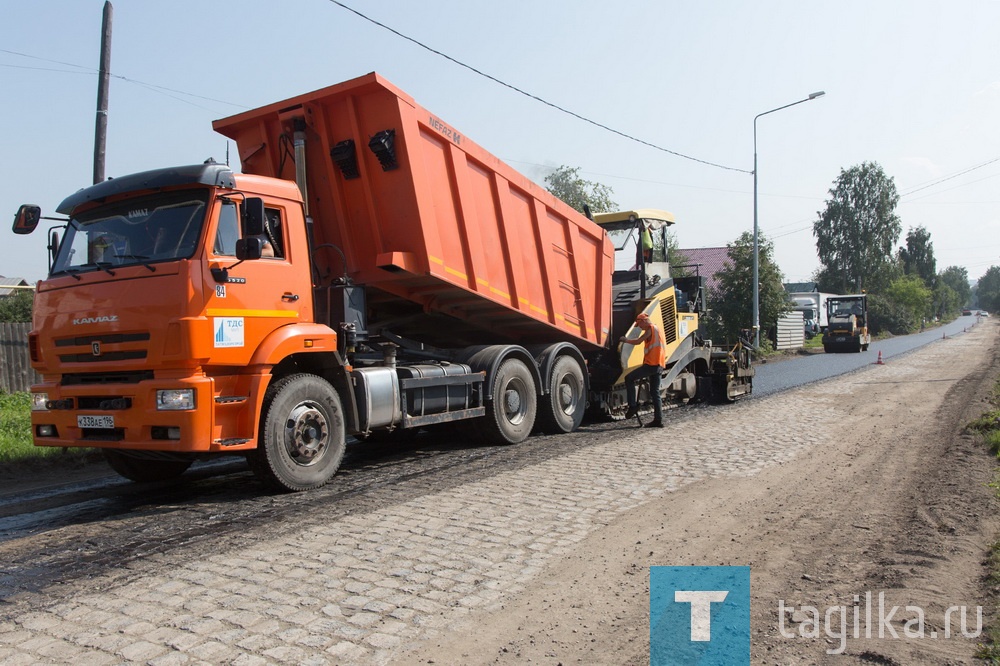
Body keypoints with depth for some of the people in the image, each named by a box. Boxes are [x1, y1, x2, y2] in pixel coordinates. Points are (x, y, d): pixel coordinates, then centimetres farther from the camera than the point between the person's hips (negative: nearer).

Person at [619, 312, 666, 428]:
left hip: (651, 364, -10)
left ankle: (632, 406, -12)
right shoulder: (658, 329, 24)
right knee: (655, 392, 10)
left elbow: (638, 341, -10)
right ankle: (658, 419, 8)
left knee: (629, 378, -7)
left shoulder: (651, 328, -5)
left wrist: (625, 340, 4)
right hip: (659, 365, 10)